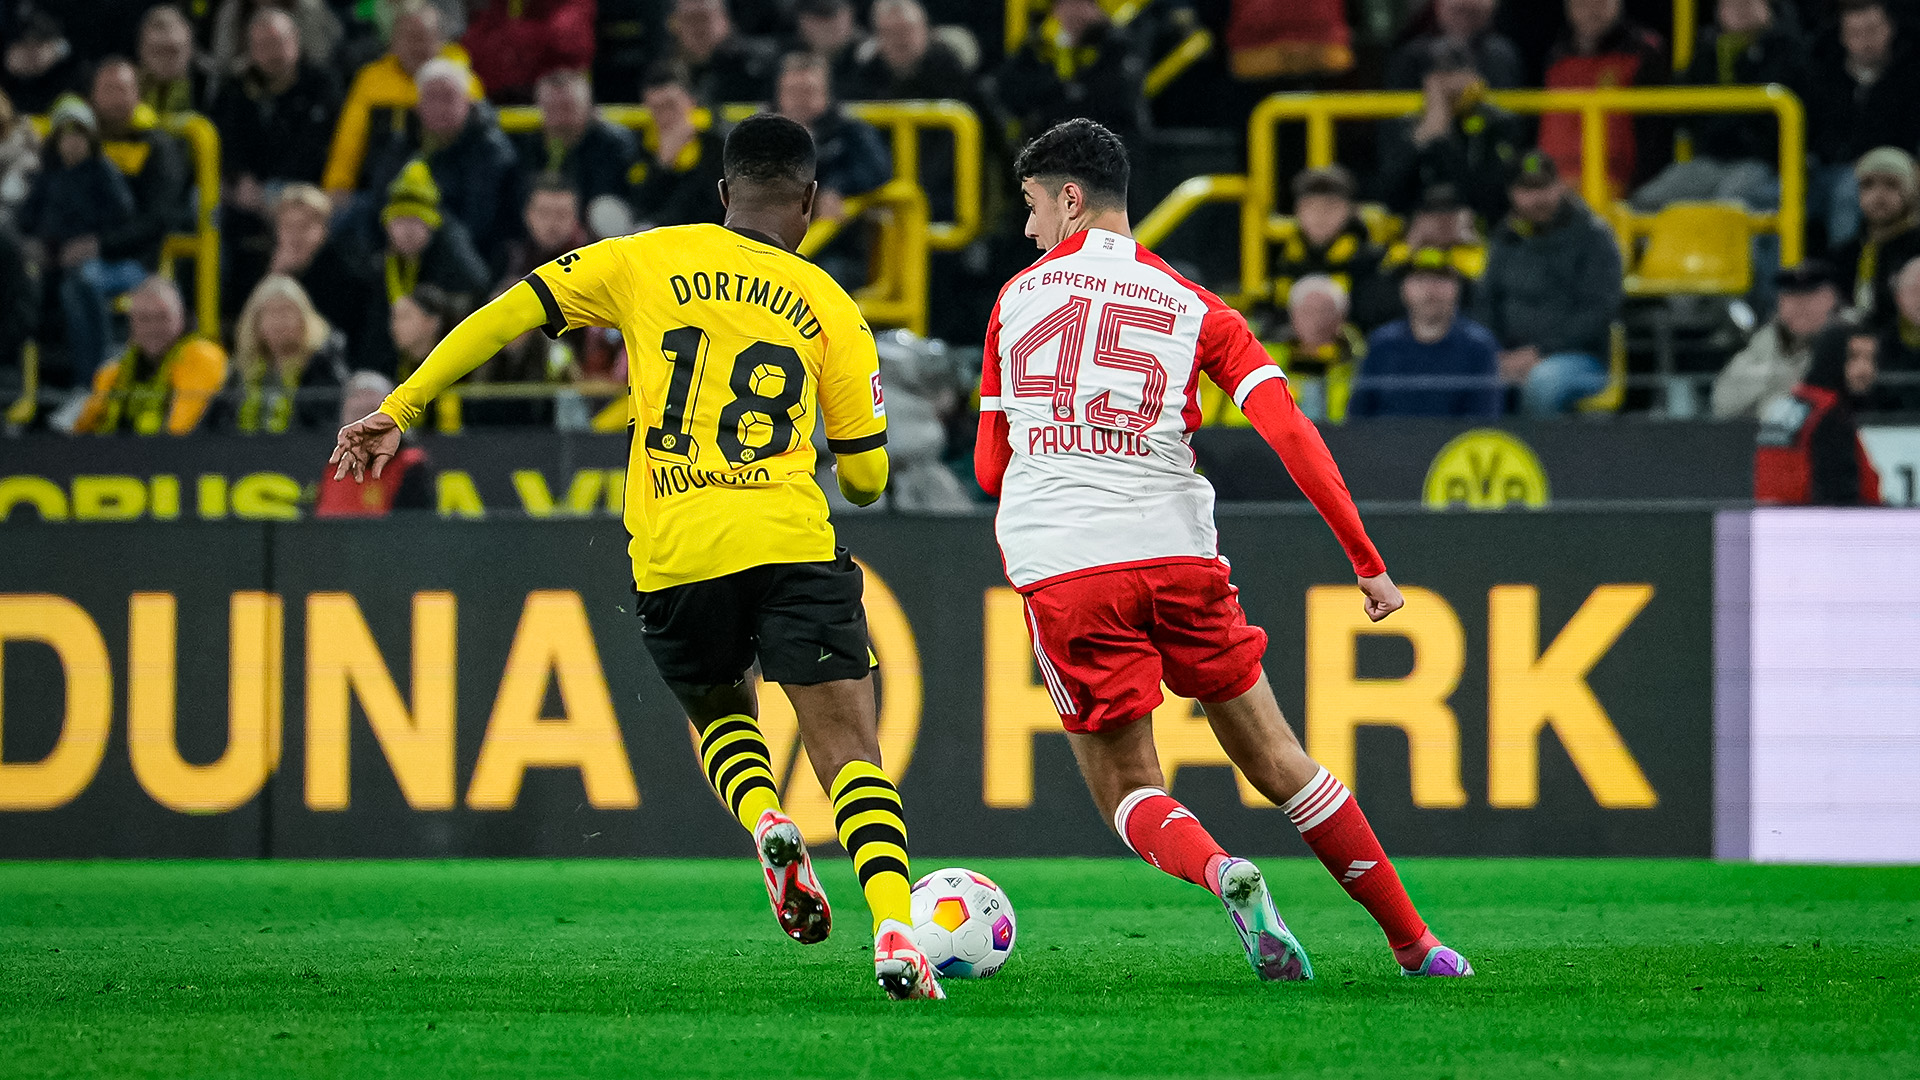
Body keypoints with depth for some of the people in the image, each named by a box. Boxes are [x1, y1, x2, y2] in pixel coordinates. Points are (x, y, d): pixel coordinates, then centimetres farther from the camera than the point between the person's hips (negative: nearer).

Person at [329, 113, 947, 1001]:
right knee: (851, 753, 0)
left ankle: (765, 824, -3)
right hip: (790, 546, -2)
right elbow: (865, 478, 12)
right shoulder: (827, 305, 9)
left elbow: (505, 315, 6)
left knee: (719, 714, 28)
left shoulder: (650, 261, 11)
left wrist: (399, 411, 11)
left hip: (674, 558, 2)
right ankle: (895, 933, -22)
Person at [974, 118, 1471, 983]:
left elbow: (989, 469, 16)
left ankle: (1221, 874, -25)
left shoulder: (1016, 299, 12)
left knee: (1128, 795, 7)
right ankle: (1414, 944, 12)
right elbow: (1289, 432, -2)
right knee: (1277, 762, 13)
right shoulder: (1194, 309, 9)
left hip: (1059, 568, -1)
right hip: (1177, 553, 1)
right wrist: (1367, 561, 1)